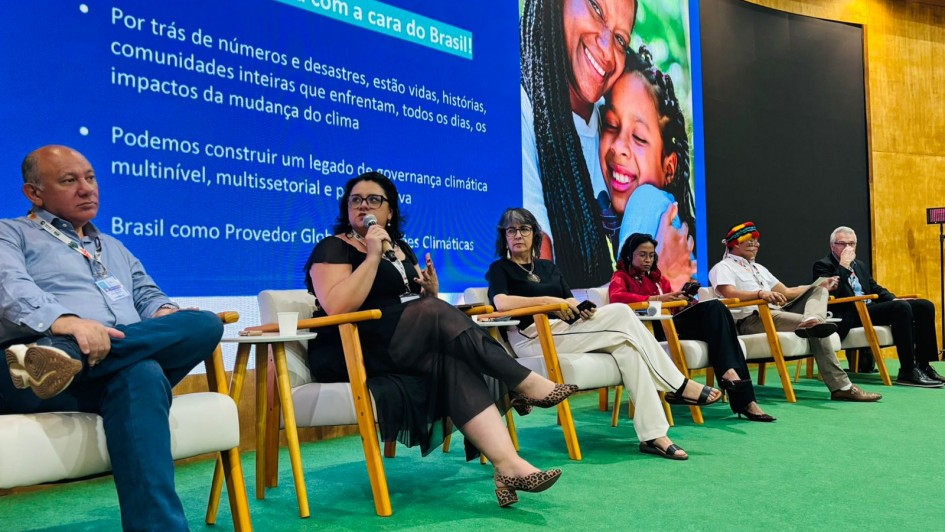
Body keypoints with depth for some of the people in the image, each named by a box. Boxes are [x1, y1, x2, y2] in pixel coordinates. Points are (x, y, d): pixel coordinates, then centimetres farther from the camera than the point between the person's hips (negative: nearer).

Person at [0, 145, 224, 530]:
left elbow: (147, 295, 28)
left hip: (121, 370, 5)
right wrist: (64, 321, -29)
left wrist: (166, 316, 0)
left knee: (205, 324, -29)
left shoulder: (114, 248, 35)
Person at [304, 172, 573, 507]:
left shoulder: (401, 248, 20)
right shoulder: (334, 248, -1)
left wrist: (431, 291, 4)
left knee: (454, 362, -28)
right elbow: (337, 308, -19)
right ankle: (526, 384, -22)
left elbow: (422, 305, 27)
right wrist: (372, 256, -17)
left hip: (409, 349, 6)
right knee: (436, 314, -29)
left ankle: (507, 465, -40)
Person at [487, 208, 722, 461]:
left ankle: (653, 435, -26)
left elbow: (571, 304, 15)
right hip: (531, 339, -6)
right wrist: (550, 300, -17)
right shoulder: (500, 269, 6)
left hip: (563, 330, 6)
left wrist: (582, 309, -9)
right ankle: (679, 386, -12)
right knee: (621, 313, -20)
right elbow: (501, 302, -15)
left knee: (624, 343, -23)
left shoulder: (548, 267, 25)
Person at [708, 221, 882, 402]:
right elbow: (729, 293, -21)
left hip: (775, 313, 9)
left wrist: (821, 286, 18)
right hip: (750, 320, -8)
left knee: (818, 290, -9)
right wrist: (760, 293, -37)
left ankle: (812, 322, -40)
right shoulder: (723, 268, 1)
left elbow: (786, 292, 27)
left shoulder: (758, 268, 29)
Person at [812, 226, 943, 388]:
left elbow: (876, 288, 28)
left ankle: (923, 365, -2)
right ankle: (907, 373, -26)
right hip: (851, 316, -9)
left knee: (925, 306, -4)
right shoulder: (822, 265, -1)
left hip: (870, 308, 9)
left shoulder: (859, 265, 25)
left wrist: (894, 299, 8)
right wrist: (843, 265, -16)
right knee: (901, 308, -29)